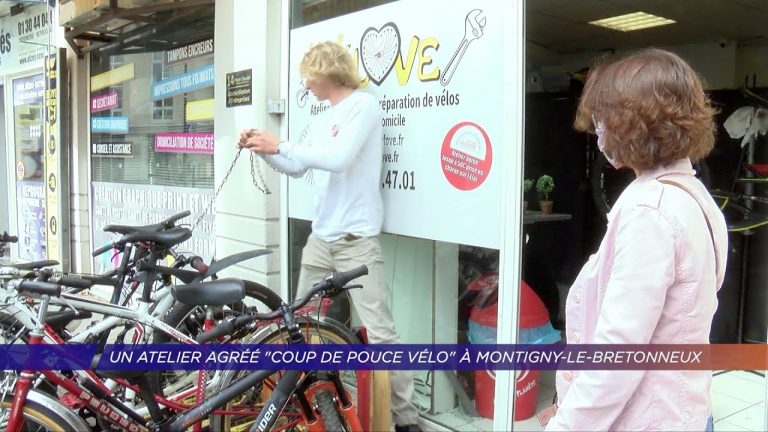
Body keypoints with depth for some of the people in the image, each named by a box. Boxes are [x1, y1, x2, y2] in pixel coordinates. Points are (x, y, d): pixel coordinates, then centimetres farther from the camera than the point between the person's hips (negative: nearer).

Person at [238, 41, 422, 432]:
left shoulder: (363, 105, -7)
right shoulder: (322, 119, 17)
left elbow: (339, 158, -21)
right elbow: (297, 168, 21)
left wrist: (279, 145, -16)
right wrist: (263, 149, 8)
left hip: (356, 240, -8)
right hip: (320, 237, 8)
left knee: (379, 332, -8)